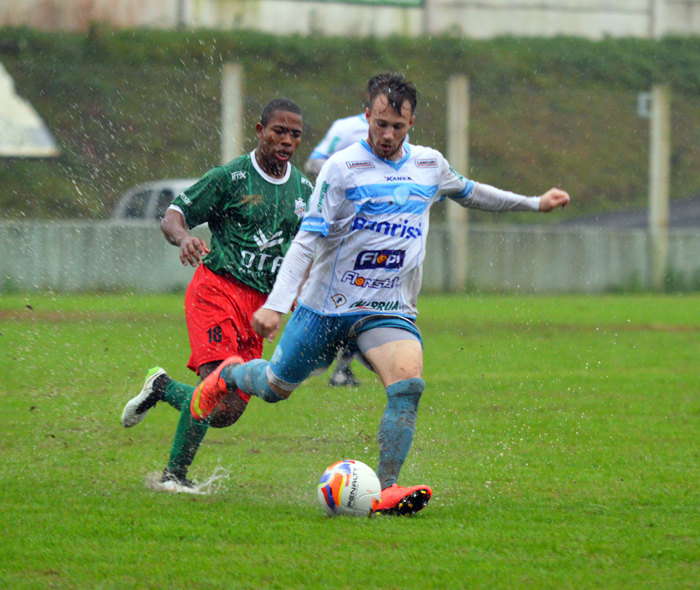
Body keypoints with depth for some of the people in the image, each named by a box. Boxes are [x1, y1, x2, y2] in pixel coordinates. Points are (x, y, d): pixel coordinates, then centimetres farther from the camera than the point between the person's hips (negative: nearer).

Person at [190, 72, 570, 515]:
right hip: (326, 306, -3)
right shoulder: (342, 168, -11)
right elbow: (308, 240, -13)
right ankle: (228, 375, 47)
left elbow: (469, 193, 29)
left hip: (389, 311, 3)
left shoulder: (430, 166, 6)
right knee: (275, 387, 11)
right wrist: (275, 304, -22)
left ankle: (386, 491, -25)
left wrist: (535, 203, 28)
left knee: (408, 381, -25)